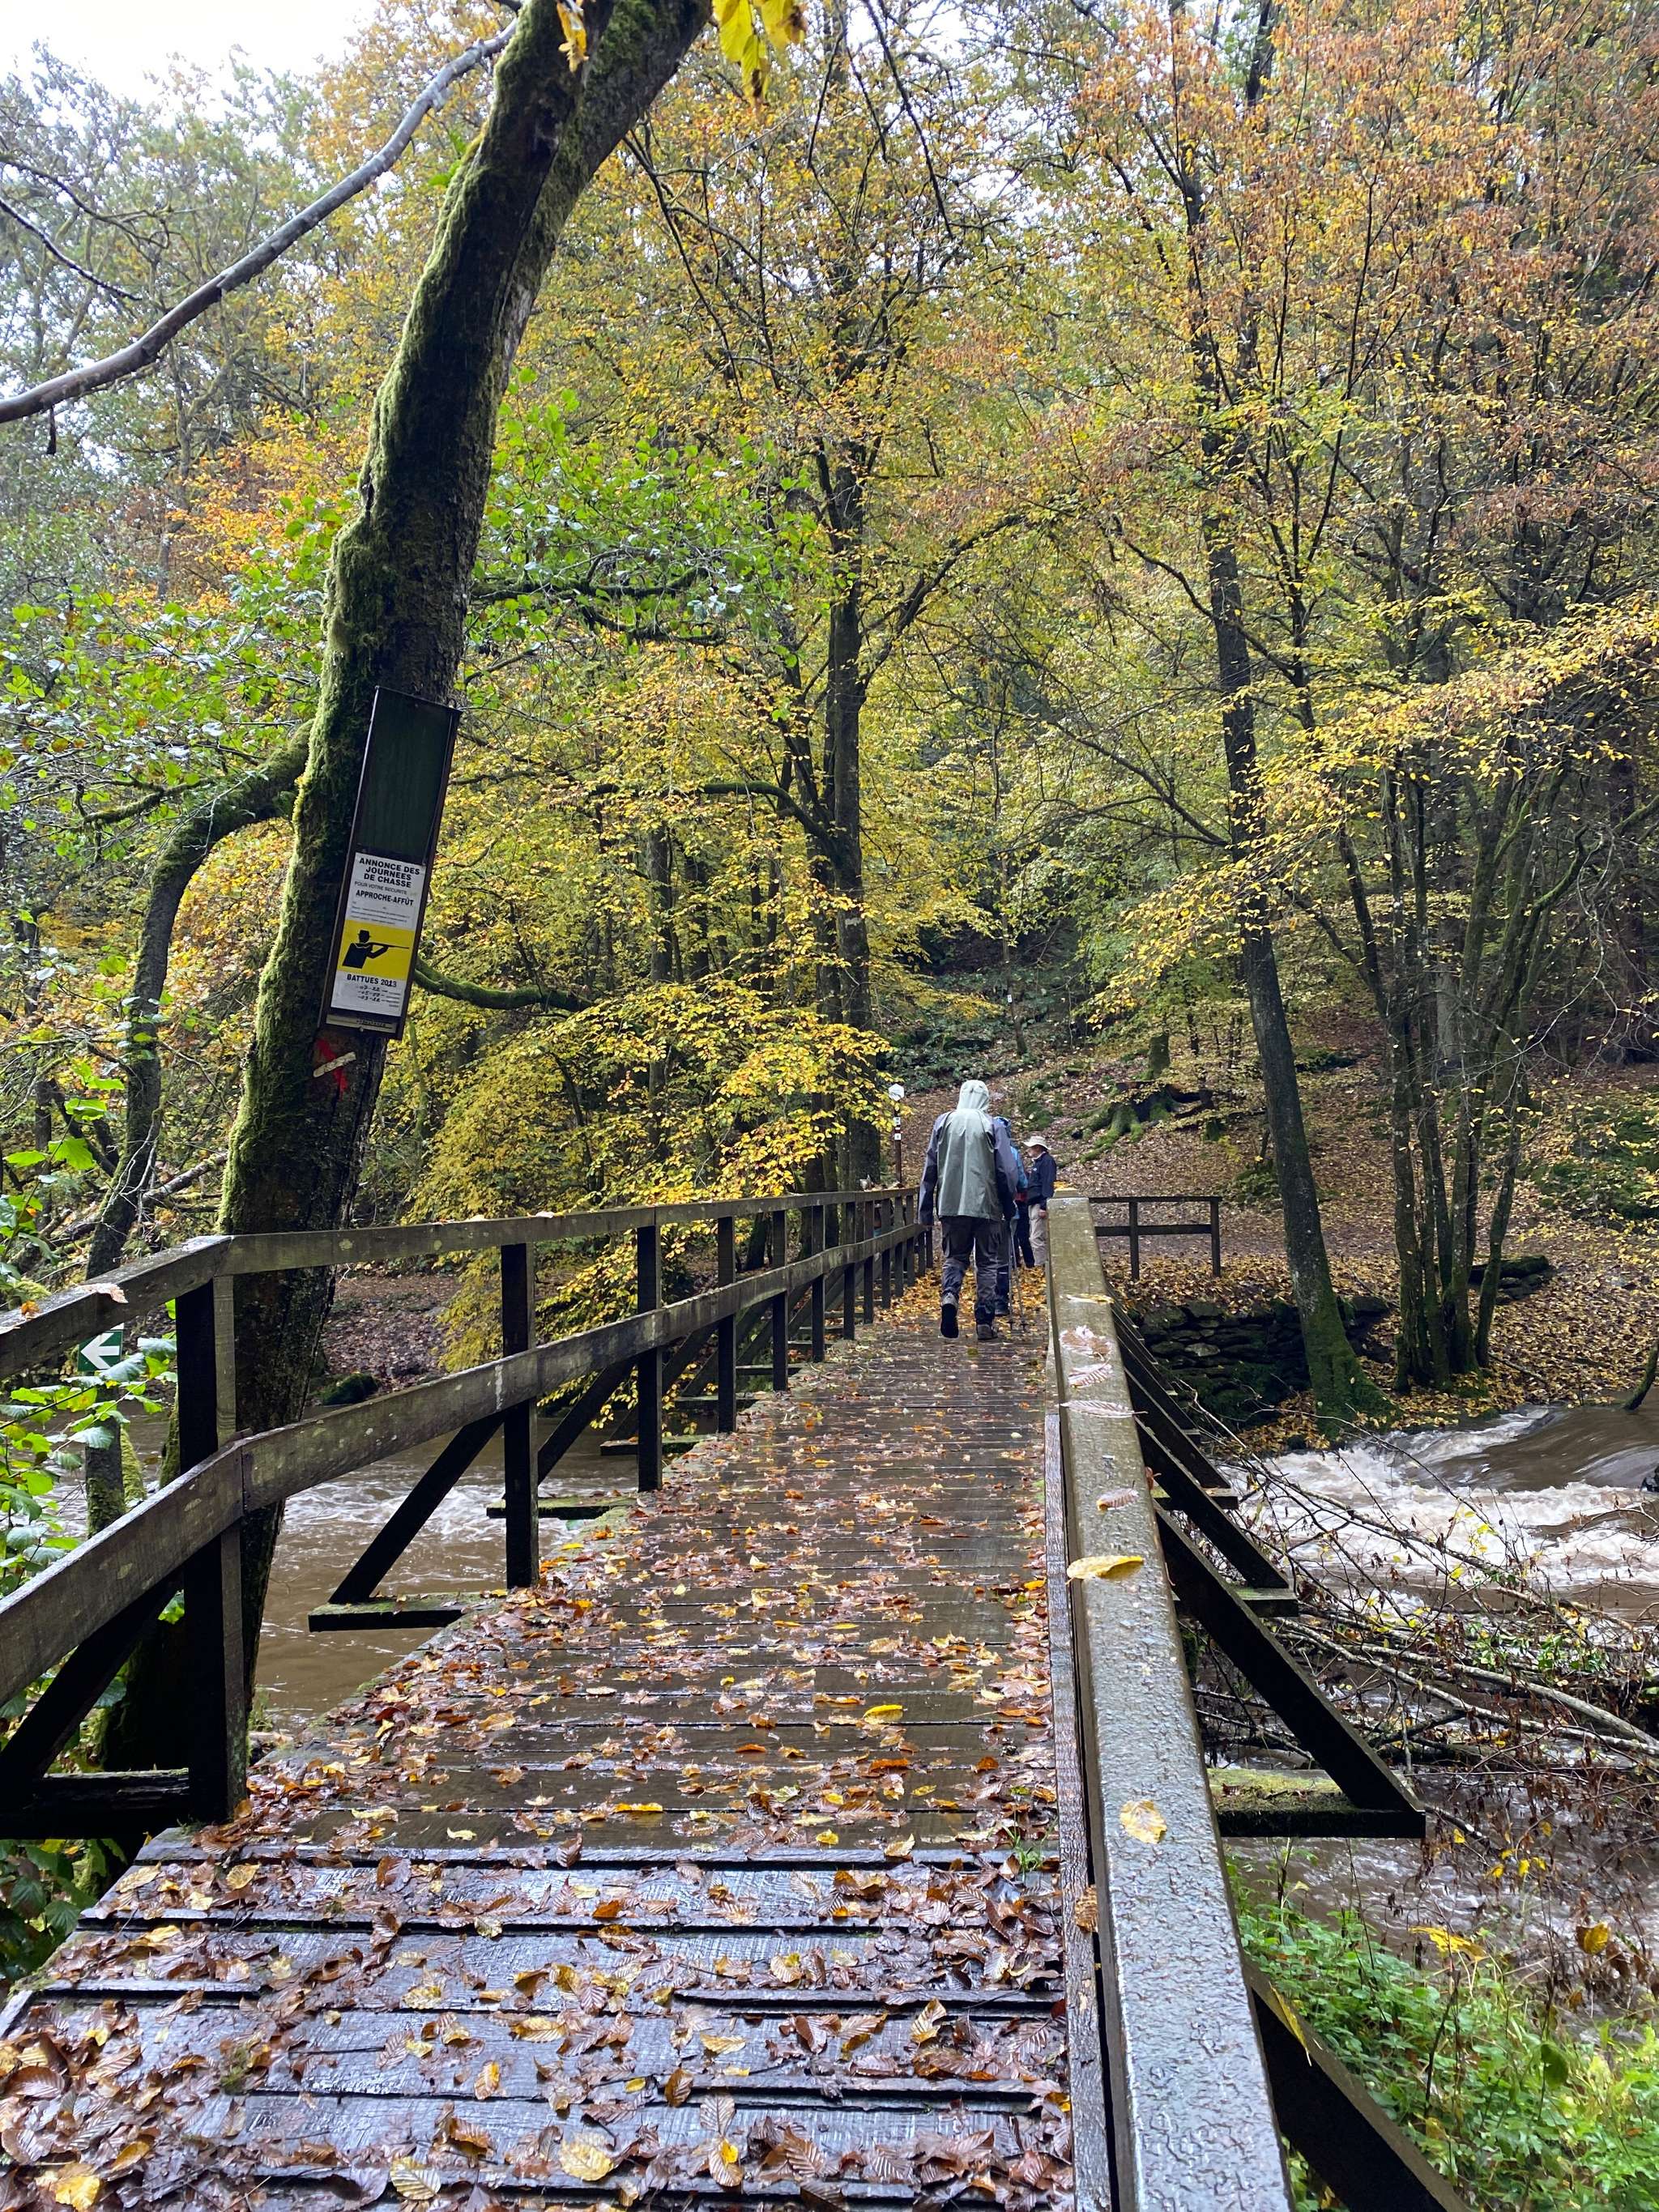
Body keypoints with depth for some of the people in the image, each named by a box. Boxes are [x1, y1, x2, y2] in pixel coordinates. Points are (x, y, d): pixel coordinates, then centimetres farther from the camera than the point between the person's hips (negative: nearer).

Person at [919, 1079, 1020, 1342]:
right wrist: (1009, 1207, 10)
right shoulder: (992, 1126, -3)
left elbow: (930, 1167, 5)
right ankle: (985, 1322, 6)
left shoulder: (943, 1122, 3)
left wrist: (926, 1209, 10)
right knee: (987, 1262, 8)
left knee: (954, 1256, 14)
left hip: (951, 1204, 2)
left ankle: (949, 1295, -15)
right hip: (986, 1205, -2)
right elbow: (1007, 1172, -2)